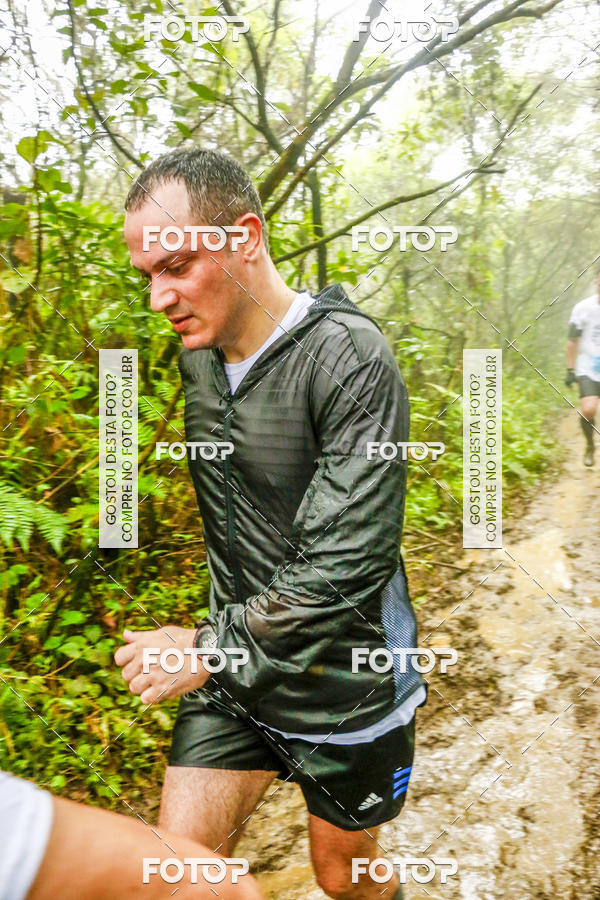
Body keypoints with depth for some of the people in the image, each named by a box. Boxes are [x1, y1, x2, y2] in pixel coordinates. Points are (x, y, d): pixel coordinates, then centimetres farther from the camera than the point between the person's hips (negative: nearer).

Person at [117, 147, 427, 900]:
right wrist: (213, 647, 13)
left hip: (344, 684, -5)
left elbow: (343, 569, -27)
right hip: (232, 673, 5)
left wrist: (210, 650, -19)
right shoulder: (197, 353, -1)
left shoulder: (351, 358, -24)